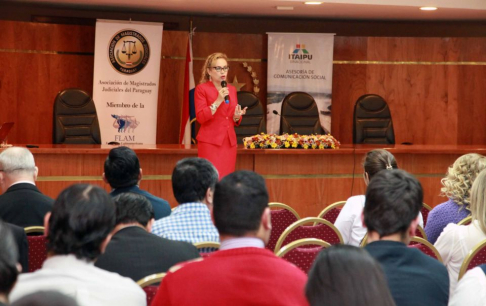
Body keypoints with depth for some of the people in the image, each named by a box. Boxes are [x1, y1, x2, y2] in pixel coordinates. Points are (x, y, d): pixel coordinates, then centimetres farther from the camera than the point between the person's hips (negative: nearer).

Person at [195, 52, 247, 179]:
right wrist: (218, 101, -18)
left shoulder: (232, 89, 14)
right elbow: (201, 117, -11)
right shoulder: (201, 89, -3)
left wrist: (237, 116, -4)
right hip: (210, 141, -5)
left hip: (229, 141, 5)